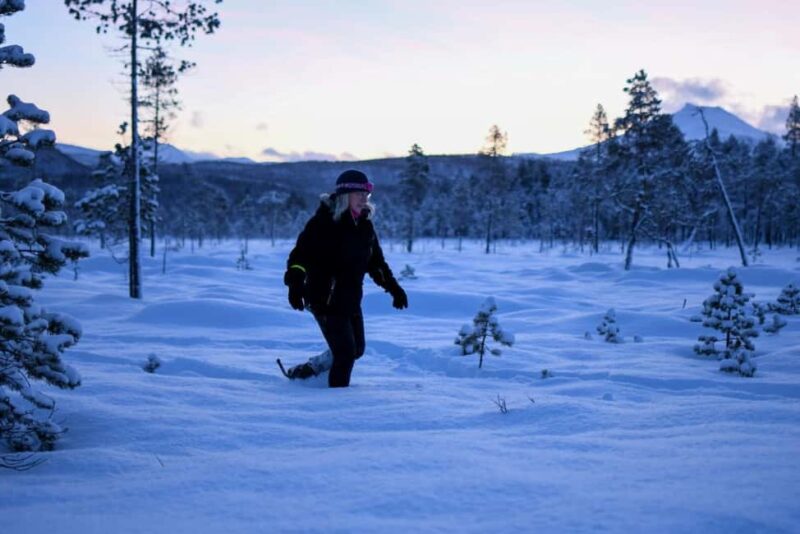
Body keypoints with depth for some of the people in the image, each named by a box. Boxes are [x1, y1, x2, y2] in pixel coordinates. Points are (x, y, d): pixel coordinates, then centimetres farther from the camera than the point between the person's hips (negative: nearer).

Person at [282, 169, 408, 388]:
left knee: (356, 349, 16)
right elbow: (301, 254, -19)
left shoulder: (364, 225, 7)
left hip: (351, 300, 8)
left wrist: (393, 287, 15)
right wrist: (295, 283, -33)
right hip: (325, 299, -8)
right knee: (346, 352, -7)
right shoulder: (324, 222, -14)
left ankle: (304, 371, 32)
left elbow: (376, 261, 18)